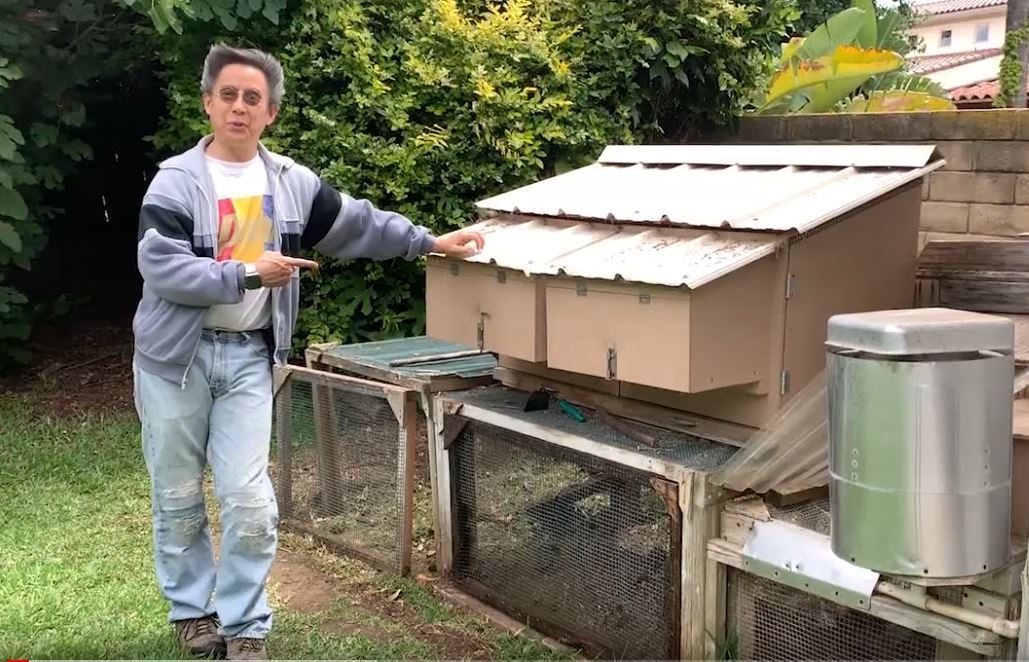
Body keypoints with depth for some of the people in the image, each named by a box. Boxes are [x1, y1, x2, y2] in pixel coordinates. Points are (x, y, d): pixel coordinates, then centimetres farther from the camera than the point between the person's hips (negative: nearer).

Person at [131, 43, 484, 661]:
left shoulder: (292, 182, 5)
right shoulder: (176, 180, -8)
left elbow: (357, 224, 12)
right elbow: (160, 267, -18)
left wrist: (431, 242, 9)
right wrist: (249, 273, -21)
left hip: (249, 356, 2)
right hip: (176, 355, -2)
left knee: (250, 502, -2)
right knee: (178, 498, 10)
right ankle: (192, 609, 30)